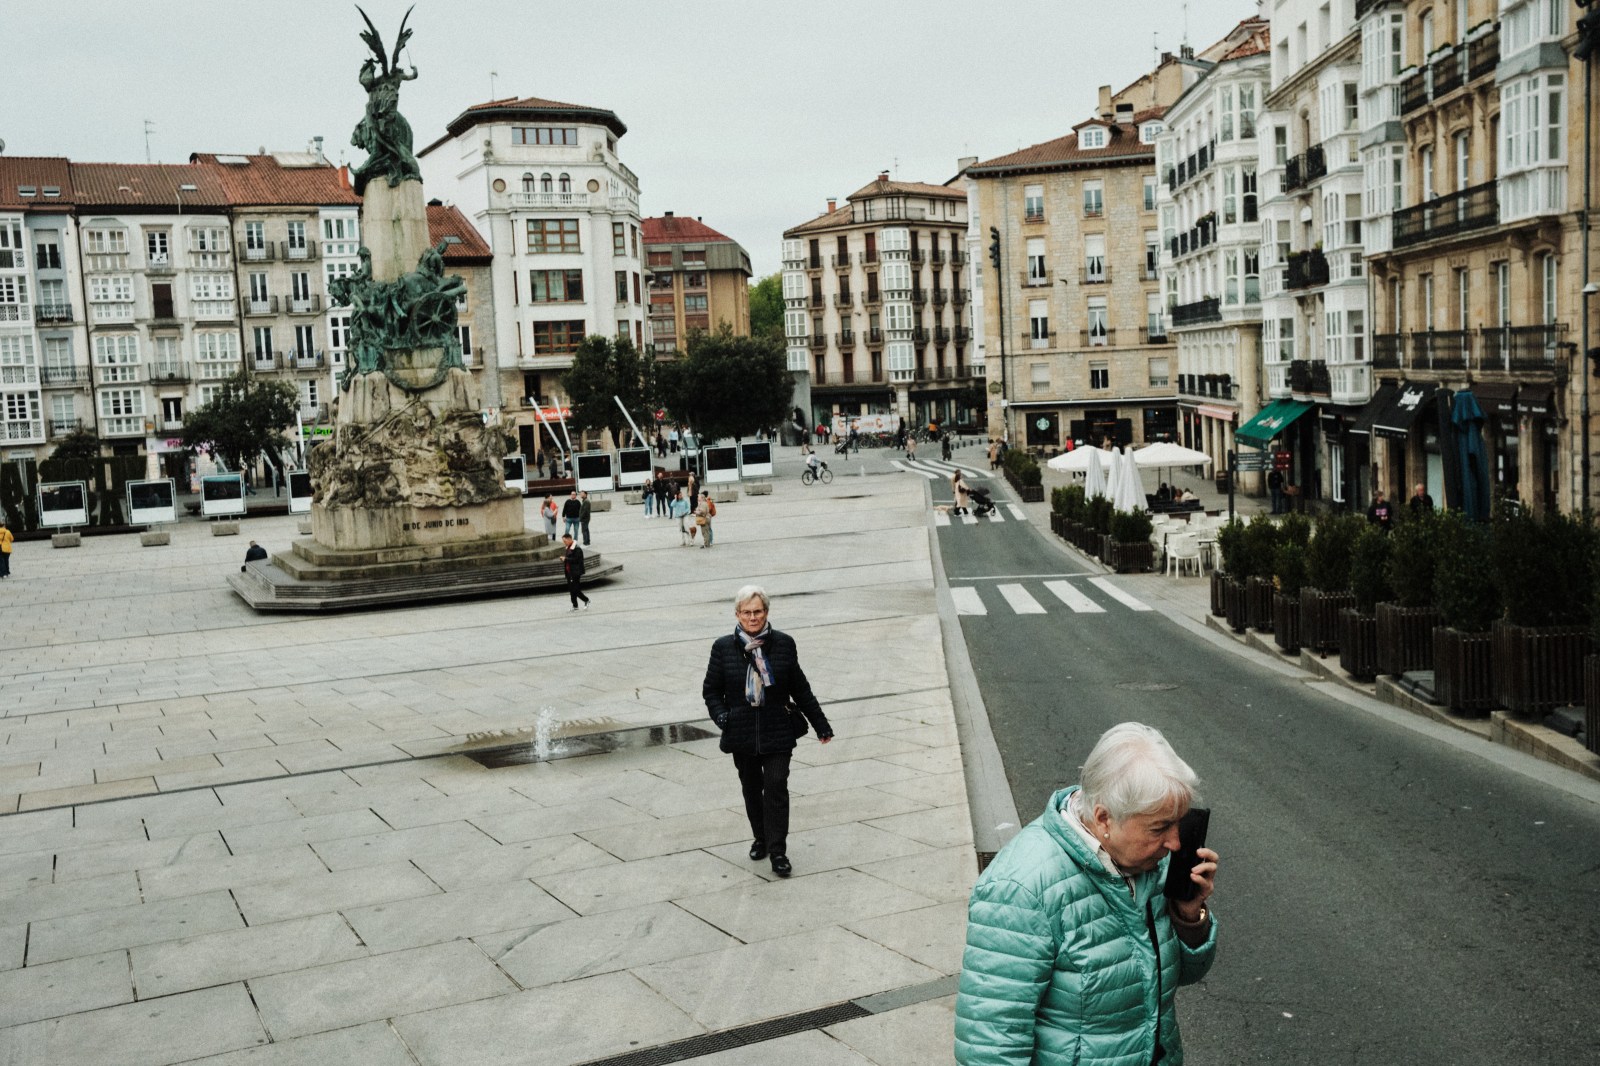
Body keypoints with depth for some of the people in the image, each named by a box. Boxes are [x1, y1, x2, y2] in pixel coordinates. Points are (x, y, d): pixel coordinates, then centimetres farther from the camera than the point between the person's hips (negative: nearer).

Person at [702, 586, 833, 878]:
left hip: (778, 732, -1)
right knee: (751, 789, 14)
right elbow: (711, 690, 8)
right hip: (742, 735, 1)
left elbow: (800, 688, 8)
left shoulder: (783, 644, 0)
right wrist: (721, 716, -11)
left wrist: (821, 725, 11)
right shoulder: (724, 648, -1)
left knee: (776, 786, -9)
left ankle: (778, 853, -3)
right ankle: (760, 838, 35)